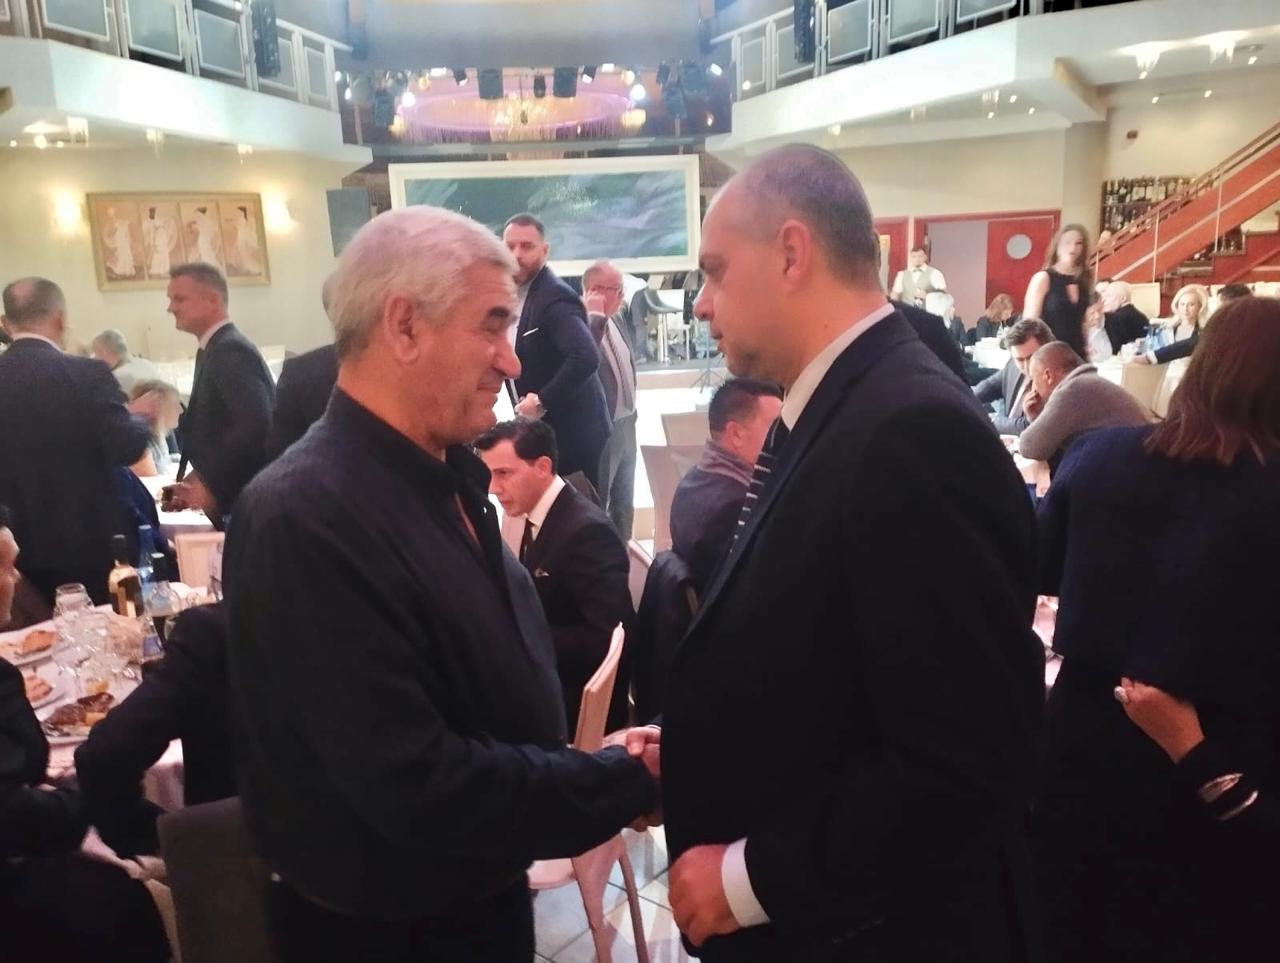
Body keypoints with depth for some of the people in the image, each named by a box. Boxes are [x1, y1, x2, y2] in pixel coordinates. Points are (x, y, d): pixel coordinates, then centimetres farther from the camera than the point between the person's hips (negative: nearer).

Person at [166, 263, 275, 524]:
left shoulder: (231, 350, -15)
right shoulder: (218, 349, 14)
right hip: (235, 498, 9)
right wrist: (198, 482, 4)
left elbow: (255, 426, -27)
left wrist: (211, 486, -20)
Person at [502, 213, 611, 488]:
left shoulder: (555, 297, -20)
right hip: (539, 430, 8)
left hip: (571, 431, -8)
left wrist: (543, 401, -26)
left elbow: (585, 358, -34)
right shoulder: (513, 293, 8)